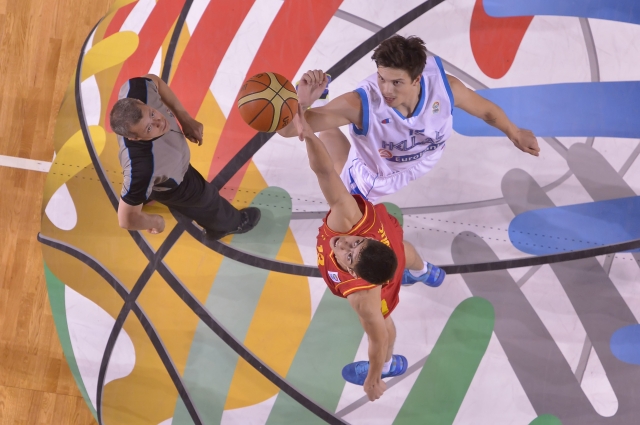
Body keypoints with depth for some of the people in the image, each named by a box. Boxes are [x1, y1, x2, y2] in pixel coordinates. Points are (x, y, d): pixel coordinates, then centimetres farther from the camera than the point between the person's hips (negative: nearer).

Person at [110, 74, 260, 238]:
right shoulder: (142, 166, -52)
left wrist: (185, 119, -14)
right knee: (204, 197, 26)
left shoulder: (137, 89, -40)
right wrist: (156, 221, -18)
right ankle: (228, 223, 60)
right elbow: (127, 219, -40)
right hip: (169, 186, -5)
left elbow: (153, 80, -13)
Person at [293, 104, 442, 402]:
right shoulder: (348, 218, -50)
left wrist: (374, 378, -18)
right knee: (401, 251, 40)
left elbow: (378, 338, -34)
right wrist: (308, 135, -77)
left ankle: (389, 365, 68)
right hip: (384, 228, 3)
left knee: (380, 320, 30)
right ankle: (424, 273, 81)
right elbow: (325, 172, -58)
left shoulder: (365, 296, -51)